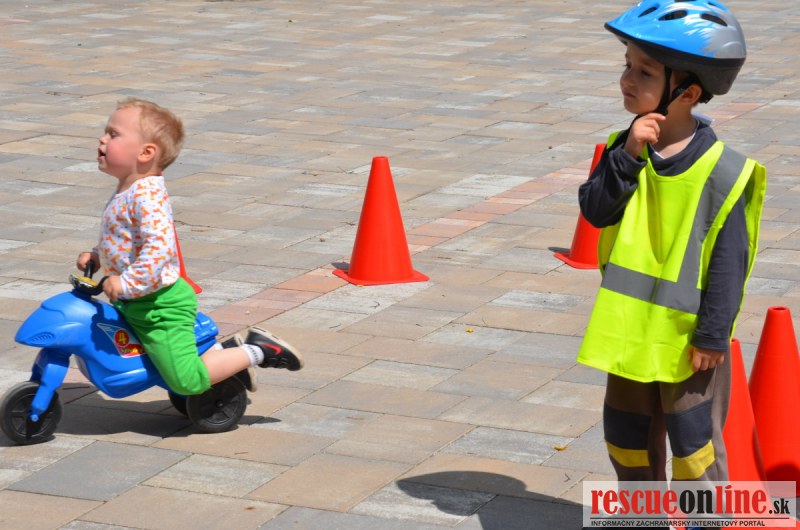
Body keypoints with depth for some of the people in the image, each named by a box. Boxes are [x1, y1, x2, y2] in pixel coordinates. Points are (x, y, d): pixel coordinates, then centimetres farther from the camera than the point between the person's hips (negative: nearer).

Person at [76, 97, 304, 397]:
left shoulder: (146, 195, -22)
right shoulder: (127, 192, 10)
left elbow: (159, 245, -33)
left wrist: (128, 282, -35)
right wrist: (95, 257, 12)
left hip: (159, 304, -10)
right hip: (133, 303, 10)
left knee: (187, 381, -15)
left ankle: (255, 352, 5)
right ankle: (220, 352, 27)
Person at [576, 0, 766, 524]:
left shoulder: (721, 171, -18)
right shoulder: (626, 147, 0)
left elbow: (729, 257, -16)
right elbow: (595, 210, -11)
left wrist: (712, 334, -16)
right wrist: (628, 155, -22)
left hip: (688, 336, -6)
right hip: (631, 328, 6)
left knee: (693, 441, 3)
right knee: (627, 434, 18)